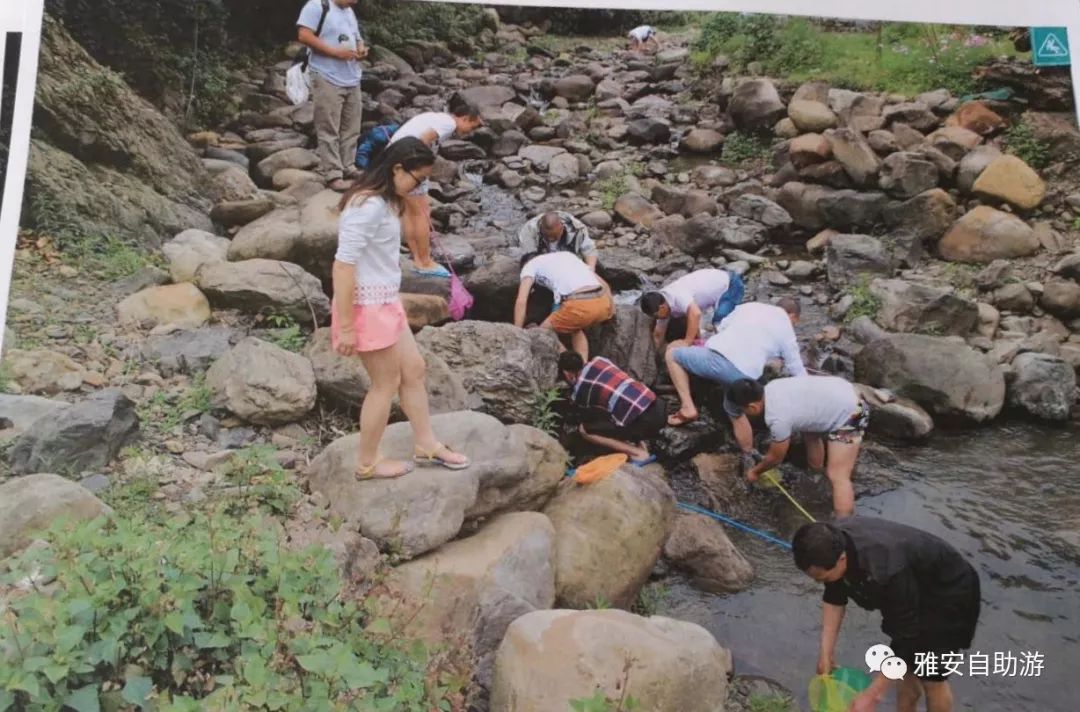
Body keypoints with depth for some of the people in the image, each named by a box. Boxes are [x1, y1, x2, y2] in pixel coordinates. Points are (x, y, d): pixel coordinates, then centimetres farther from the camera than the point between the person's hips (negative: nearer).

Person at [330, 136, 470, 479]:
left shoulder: (386, 202, 7)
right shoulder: (368, 206, -22)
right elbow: (343, 264, -25)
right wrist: (346, 326, -23)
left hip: (386, 301, 9)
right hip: (366, 306, -9)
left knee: (414, 369, 17)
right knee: (386, 383, 4)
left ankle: (426, 444, 32)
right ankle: (368, 464, 21)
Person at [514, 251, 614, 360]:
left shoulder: (530, 265, 20)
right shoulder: (567, 255, 35)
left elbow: (521, 301, 6)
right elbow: (604, 284, 31)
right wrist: (611, 309, 38)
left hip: (580, 306, -6)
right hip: (603, 303, 6)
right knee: (575, 328, 35)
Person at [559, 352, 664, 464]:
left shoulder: (580, 389, 2)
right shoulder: (599, 360, 18)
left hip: (643, 421, -7)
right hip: (659, 406, 7)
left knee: (584, 429, 5)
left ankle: (638, 453, 1)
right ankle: (641, 444, 16)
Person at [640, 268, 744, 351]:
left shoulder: (677, 296, -36)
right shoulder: (662, 303, -5)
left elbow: (695, 314, -53)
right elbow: (658, 334, 5)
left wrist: (687, 342, -47)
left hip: (731, 284, -10)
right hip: (720, 281, 10)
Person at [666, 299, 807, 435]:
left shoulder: (749, 306, 25)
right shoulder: (787, 331, 21)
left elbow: (720, 328, 31)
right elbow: (798, 372, 24)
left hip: (715, 356, -1)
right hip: (743, 375, 1)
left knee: (673, 353, 25)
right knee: (737, 414, 29)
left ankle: (688, 408, 14)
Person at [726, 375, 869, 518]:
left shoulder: (778, 419, -26)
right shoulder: (771, 388, -3)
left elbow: (776, 458, -7)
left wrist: (755, 471, 9)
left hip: (849, 415, -10)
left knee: (837, 477, -12)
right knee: (809, 432, 33)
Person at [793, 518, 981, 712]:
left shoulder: (886, 572, -43)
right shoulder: (835, 542, -22)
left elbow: (904, 637, -32)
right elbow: (834, 599, -5)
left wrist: (872, 696, -26)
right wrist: (826, 654, -4)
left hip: (949, 595, -6)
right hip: (917, 588, 7)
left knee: (931, 677, 1)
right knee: (907, 669, 15)